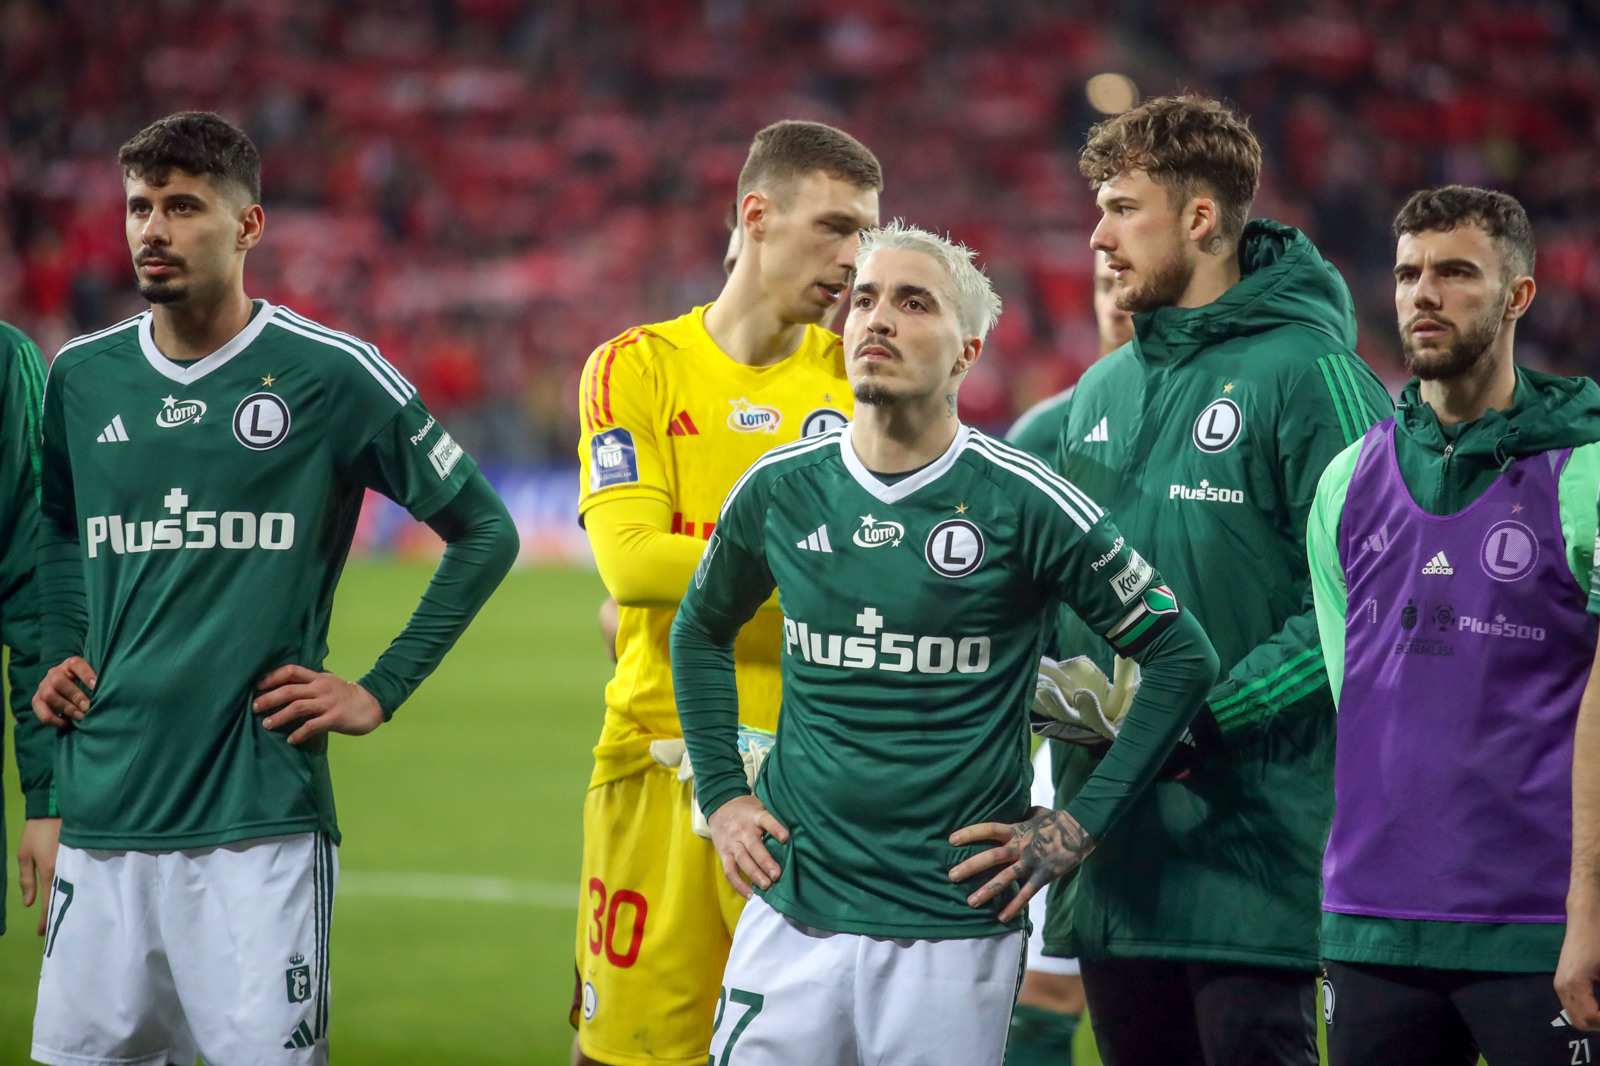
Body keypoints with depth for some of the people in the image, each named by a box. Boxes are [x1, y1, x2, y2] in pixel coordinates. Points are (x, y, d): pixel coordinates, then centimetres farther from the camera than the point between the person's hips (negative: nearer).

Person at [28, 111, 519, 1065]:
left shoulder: (329, 374, -3)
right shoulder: (83, 376, 10)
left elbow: (485, 531, 5)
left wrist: (381, 691, 1)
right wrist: (64, 655, 15)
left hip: (259, 816, -4)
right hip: (104, 804, 4)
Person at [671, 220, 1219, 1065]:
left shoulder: (1021, 505, -7)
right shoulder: (781, 490, 5)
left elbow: (1181, 657, 0)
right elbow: (701, 631, 25)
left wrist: (1079, 827, -3)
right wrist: (721, 795, 15)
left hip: (954, 925, -3)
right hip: (793, 914, 3)